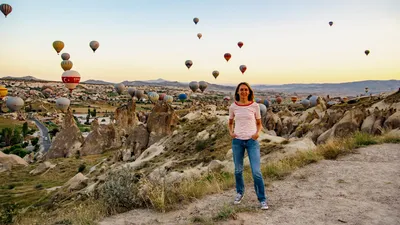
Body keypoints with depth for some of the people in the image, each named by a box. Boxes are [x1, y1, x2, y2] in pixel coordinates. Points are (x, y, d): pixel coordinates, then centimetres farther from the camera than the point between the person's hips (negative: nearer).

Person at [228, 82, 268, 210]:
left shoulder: (255, 106, -1)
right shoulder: (233, 107, 3)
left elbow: (259, 123, 10)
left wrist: (257, 133, -10)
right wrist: (231, 132, -2)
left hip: (252, 141, -2)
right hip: (237, 141, 2)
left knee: (256, 172, -7)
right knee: (238, 170, 12)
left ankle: (262, 199, 8)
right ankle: (240, 192, 36)